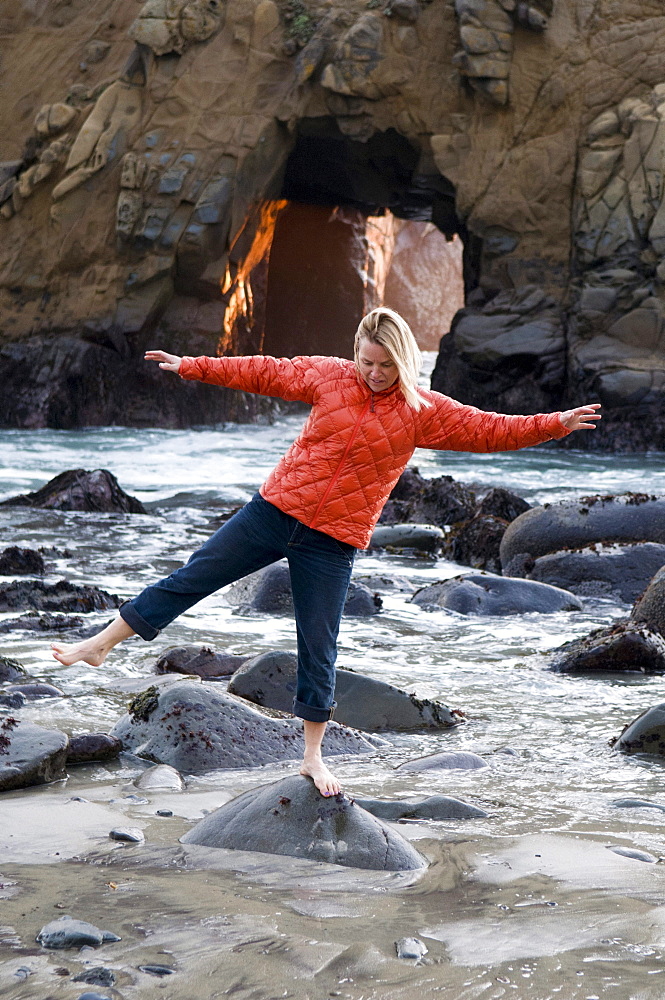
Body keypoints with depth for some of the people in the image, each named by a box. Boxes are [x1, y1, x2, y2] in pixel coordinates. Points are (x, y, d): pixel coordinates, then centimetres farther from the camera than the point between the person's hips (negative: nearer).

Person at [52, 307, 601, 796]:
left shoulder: (424, 412, -2)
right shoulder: (329, 376, 1)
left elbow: (492, 429, -3)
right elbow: (264, 373, 8)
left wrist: (556, 424, -12)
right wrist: (190, 367, 10)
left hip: (333, 542, -1)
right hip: (275, 509, 1)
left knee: (318, 649, 2)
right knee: (194, 576, 3)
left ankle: (313, 756, 14)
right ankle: (100, 644, 15)